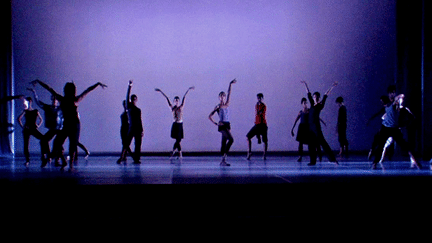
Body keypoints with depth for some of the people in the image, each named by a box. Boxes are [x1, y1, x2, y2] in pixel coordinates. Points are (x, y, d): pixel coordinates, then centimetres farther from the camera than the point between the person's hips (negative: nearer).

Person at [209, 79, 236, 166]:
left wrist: (230, 84, 14)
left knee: (224, 142, 7)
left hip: (227, 125, 6)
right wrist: (216, 123, -8)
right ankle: (224, 157, -22)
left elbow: (229, 94, 13)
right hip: (222, 125, -6)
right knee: (231, 139, -22)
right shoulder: (218, 106, -3)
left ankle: (223, 161, 10)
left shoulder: (227, 105, 11)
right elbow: (210, 116, -2)